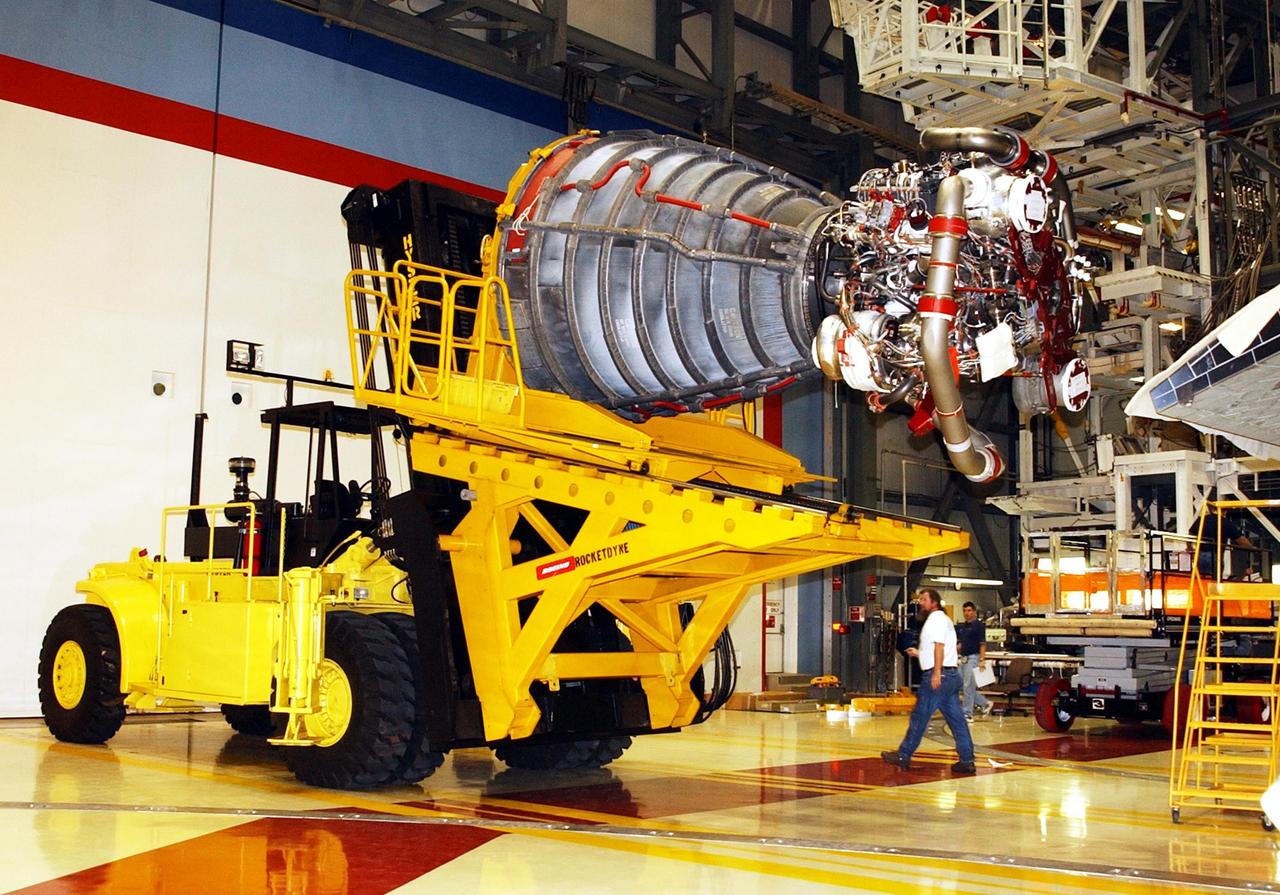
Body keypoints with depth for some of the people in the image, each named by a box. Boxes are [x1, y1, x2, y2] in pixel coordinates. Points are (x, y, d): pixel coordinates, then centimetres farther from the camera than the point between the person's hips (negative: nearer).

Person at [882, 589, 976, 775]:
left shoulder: (936, 618, -7)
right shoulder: (941, 619, 24)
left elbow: (939, 646, -19)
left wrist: (936, 673, -25)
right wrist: (919, 653, 27)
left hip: (939, 675, -10)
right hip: (951, 674, 10)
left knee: (919, 716, -3)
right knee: (956, 718, 6)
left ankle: (903, 756, 4)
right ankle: (967, 761, 4)